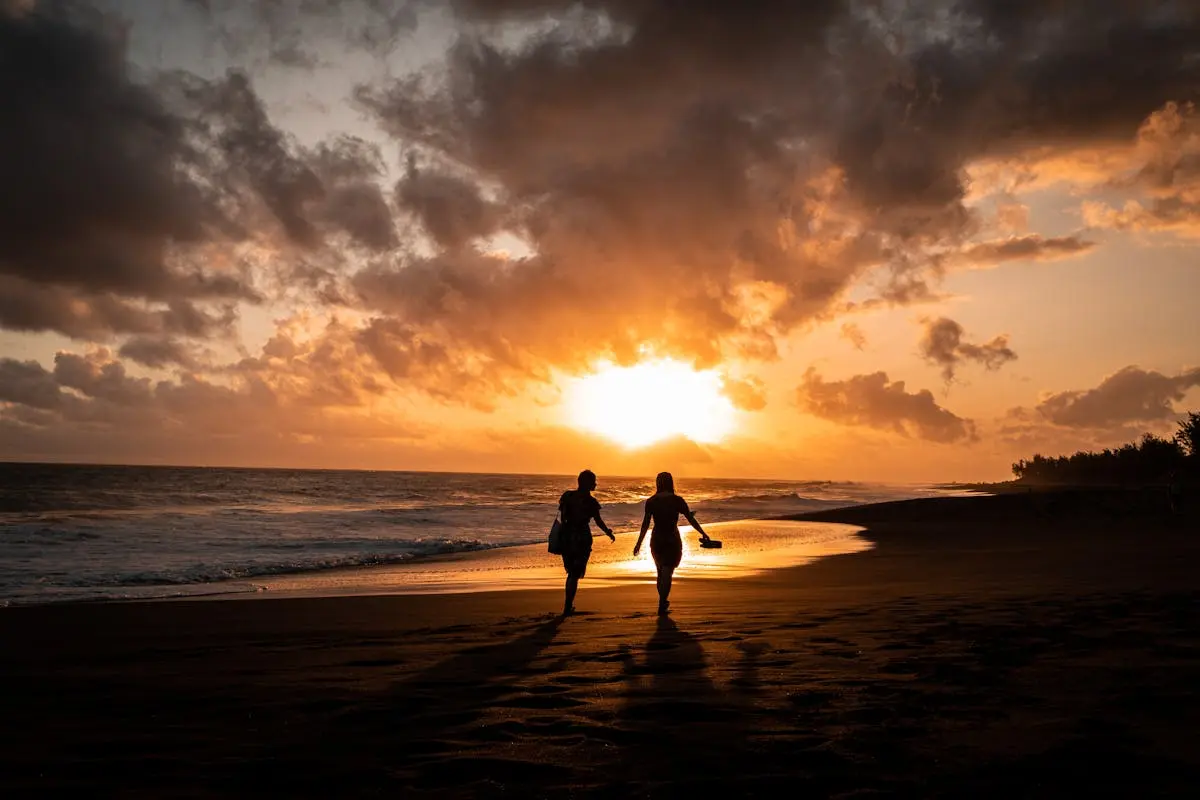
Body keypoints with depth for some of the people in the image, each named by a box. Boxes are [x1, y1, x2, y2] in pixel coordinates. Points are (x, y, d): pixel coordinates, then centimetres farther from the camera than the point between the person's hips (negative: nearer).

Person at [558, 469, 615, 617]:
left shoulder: (568, 495, 0)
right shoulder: (591, 501, -10)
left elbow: (562, 517, -1)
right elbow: (598, 521, -4)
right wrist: (608, 532, 12)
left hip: (567, 537, 4)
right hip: (583, 538, -4)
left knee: (571, 572, 21)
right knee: (575, 574, 4)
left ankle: (569, 605, 23)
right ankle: (567, 607, 1)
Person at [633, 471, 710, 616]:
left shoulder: (651, 502, -3)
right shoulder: (677, 500, -7)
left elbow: (645, 524, -4)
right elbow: (691, 519, -2)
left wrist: (639, 543, 2)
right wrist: (703, 533, 10)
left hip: (656, 540, 2)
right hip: (672, 540, -2)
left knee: (661, 572, 19)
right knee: (667, 573, 1)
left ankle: (663, 601, 30)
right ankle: (662, 606, -6)